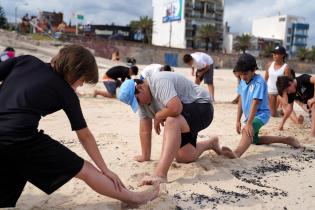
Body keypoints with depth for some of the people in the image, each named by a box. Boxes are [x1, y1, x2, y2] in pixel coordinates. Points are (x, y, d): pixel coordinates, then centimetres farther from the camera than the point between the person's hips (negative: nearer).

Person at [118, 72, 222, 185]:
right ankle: (211, 143, 34)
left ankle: (160, 174, -43)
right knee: (183, 157, 6)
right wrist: (145, 156, 2)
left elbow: (175, 108, -39)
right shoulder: (143, 99, 1)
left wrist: (157, 117, -20)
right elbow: (145, 130, 2)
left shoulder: (159, 82, -26)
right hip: (181, 121, 9)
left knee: (171, 121, -35)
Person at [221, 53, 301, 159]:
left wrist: (248, 123, -34)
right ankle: (286, 139, 34)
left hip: (260, 115, -10)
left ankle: (236, 153, -67)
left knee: (247, 131, -39)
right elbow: (241, 101, 4)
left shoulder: (259, 82, -22)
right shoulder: (243, 81, 0)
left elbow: (255, 103, -29)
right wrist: (238, 120, 2)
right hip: (250, 116, 10)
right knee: (254, 140, 26)